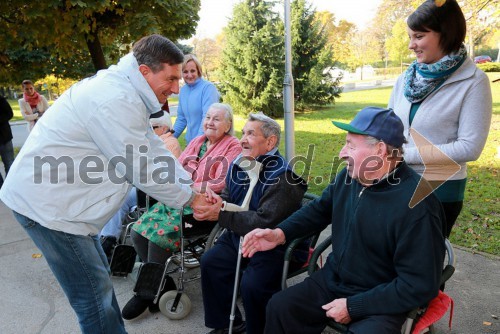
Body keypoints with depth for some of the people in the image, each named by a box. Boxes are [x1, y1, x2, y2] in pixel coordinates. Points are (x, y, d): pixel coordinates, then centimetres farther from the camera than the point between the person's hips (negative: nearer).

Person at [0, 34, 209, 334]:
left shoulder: (125, 92, 8)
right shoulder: (115, 101, -25)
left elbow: (155, 151, 8)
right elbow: (141, 171, -22)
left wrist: (196, 188, 2)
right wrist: (190, 199, -8)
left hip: (56, 197, 10)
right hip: (46, 204, -10)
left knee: (99, 278, 20)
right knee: (95, 298, -1)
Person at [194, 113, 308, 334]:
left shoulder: (282, 177, -24)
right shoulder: (240, 164, 1)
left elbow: (264, 223, -30)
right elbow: (228, 198, 7)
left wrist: (221, 215, -28)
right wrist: (215, 203, -17)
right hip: (239, 236, 8)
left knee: (252, 286, -24)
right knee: (210, 263, 2)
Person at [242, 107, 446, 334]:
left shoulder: (418, 207, -27)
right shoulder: (349, 177, -5)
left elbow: (420, 286, -23)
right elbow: (320, 209, 11)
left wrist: (353, 306, -19)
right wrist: (280, 233, -5)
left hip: (381, 301, -5)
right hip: (333, 281, 6)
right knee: (279, 307, 0)